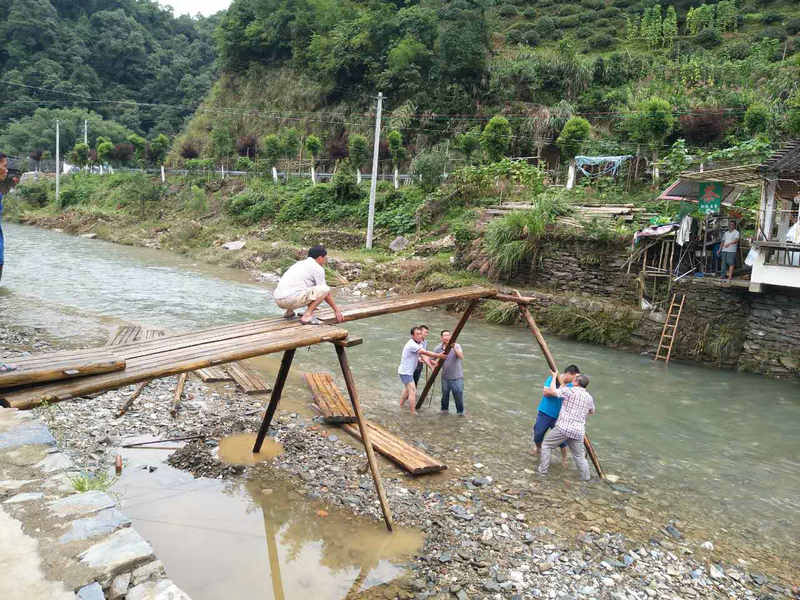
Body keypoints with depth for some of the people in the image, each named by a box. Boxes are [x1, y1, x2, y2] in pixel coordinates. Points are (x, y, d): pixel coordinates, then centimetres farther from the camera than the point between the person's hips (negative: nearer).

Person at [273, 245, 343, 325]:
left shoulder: (300, 263, 25)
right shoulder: (318, 268, 0)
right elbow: (325, 291, 3)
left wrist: (310, 306, 52)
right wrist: (336, 310, 13)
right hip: (291, 299, -9)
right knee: (325, 289, -8)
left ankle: (289, 312, 22)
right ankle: (307, 316, -11)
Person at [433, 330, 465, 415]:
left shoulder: (457, 346, -11)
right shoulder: (438, 348, -4)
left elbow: (461, 357, -27)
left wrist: (454, 348, -41)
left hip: (457, 377, -2)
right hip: (445, 377, 2)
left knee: (458, 395, 2)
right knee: (445, 395, 14)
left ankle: (460, 411, 22)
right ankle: (444, 409, 36)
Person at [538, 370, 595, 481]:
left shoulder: (570, 391, -6)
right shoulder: (589, 397, 12)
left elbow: (552, 391, -11)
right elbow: (592, 412, 30)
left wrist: (554, 377, 2)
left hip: (563, 427, -5)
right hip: (578, 431, 5)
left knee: (546, 444, 13)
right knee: (579, 455, 19)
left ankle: (543, 469, 13)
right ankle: (586, 477, 18)